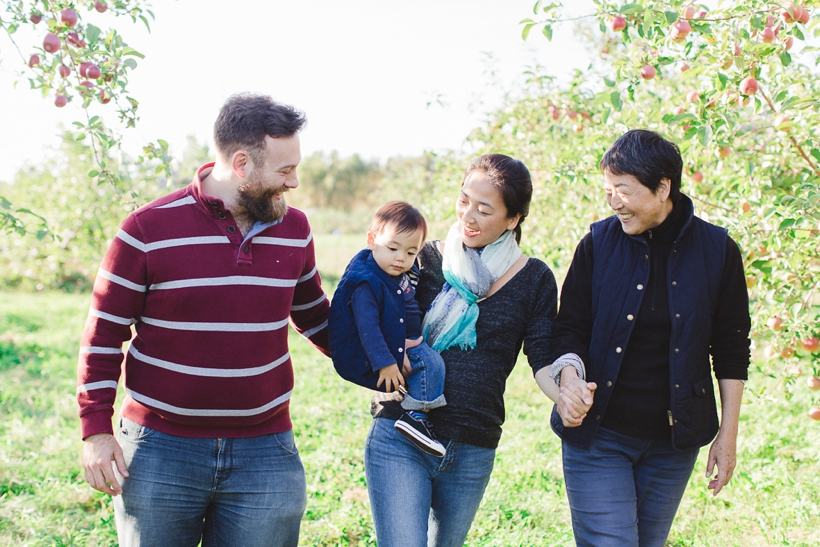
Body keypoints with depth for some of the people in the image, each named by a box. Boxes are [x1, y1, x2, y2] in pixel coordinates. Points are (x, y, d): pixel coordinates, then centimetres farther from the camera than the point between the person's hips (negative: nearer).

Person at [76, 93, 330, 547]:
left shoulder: (294, 229, 5)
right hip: (160, 450, -2)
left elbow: (313, 315, 20)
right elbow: (105, 332, -2)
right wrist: (95, 429, -6)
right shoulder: (149, 230, -7)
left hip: (264, 454, 3)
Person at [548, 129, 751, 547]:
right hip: (598, 434, -1)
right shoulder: (599, 243, -3)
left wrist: (728, 433, 4)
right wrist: (570, 376, -20)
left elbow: (731, 350, 3)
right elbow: (571, 328, 1)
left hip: (674, 441, 1)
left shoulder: (717, 250, -3)